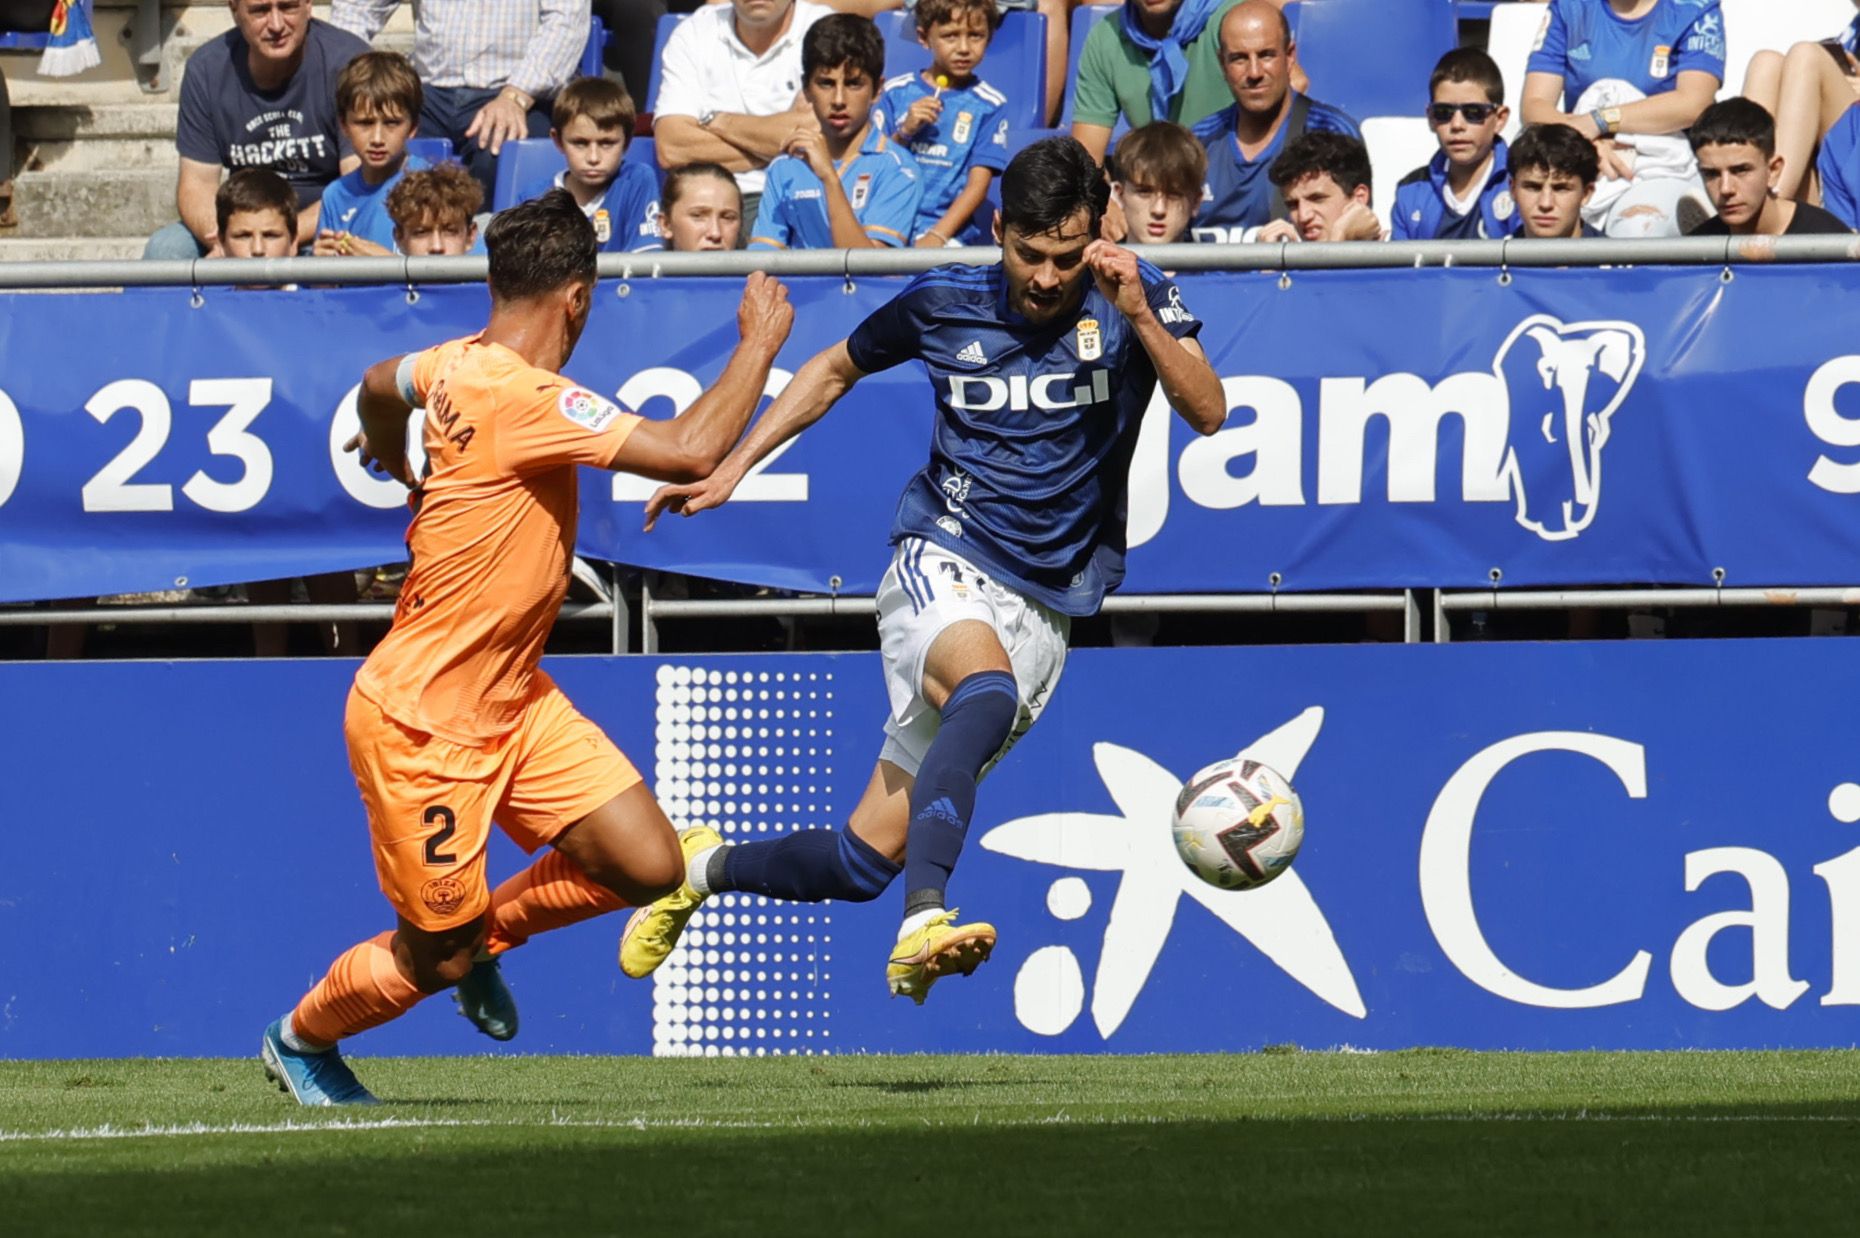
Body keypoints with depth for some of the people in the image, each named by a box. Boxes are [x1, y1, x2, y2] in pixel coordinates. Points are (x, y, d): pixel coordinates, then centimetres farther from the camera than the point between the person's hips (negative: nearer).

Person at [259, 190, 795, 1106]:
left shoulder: (461, 366, 1)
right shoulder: (523, 399, -28)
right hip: (420, 724, -9)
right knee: (435, 959, 5)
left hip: (510, 700, 9)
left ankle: (486, 933, 24)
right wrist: (760, 343, -19)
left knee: (649, 866, -2)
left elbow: (380, 385, 26)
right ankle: (299, 1042, 33)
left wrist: (401, 466, 48)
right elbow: (690, 451, -34)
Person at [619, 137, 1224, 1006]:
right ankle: (923, 926, -52)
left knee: (862, 863, -1)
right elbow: (836, 368, 18)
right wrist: (732, 468, 12)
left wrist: (1140, 316, -27)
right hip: (941, 564, -1)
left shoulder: (1133, 299, -2)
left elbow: (1207, 413, -14)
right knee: (988, 689, -40)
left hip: (1044, 606, 1)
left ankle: (706, 867, 28)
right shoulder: (944, 306, 0)